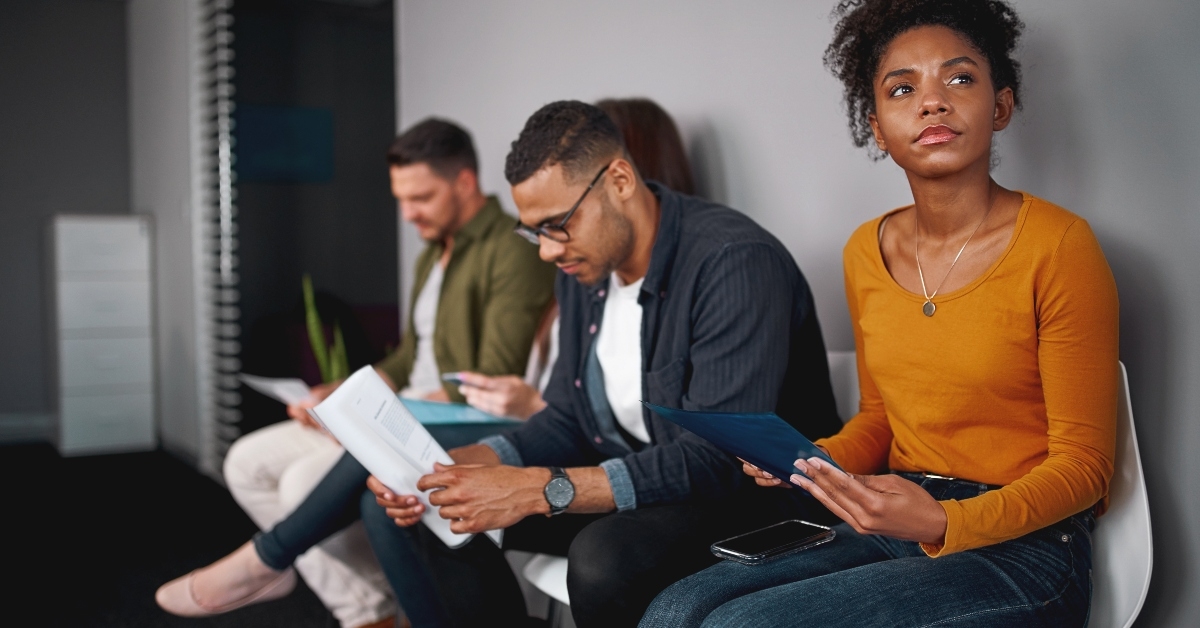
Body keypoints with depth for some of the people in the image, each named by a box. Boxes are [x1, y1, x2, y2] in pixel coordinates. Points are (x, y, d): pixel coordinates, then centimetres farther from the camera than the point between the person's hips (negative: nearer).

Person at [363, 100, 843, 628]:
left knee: (605, 555, -36)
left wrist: (540, 489, -33)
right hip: (632, 487, 8)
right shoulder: (583, 266, 3)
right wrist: (451, 466, -10)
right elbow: (567, 421, 8)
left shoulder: (735, 263, -24)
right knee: (436, 512, 1)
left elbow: (719, 459, -29)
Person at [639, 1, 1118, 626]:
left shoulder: (1057, 245, -10)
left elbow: (1082, 465, -7)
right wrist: (814, 461, -2)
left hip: (1018, 550, -5)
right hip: (894, 525, 5)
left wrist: (945, 523, -23)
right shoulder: (866, 251, 7)